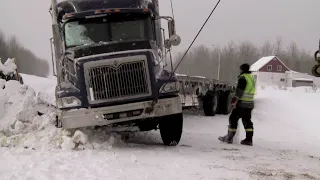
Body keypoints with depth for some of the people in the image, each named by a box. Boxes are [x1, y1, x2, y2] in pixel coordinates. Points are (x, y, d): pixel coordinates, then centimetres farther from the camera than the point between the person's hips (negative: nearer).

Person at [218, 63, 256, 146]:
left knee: (233, 119, 1)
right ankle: (249, 139, 6)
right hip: (250, 104, 8)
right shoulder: (252, 78, 15)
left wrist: (235, 100, -23)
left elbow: (239, 91, -21)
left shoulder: (243, 78, -12)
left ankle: (229, 137, 4)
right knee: (247, 121, 10)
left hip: (241, 104, -8)